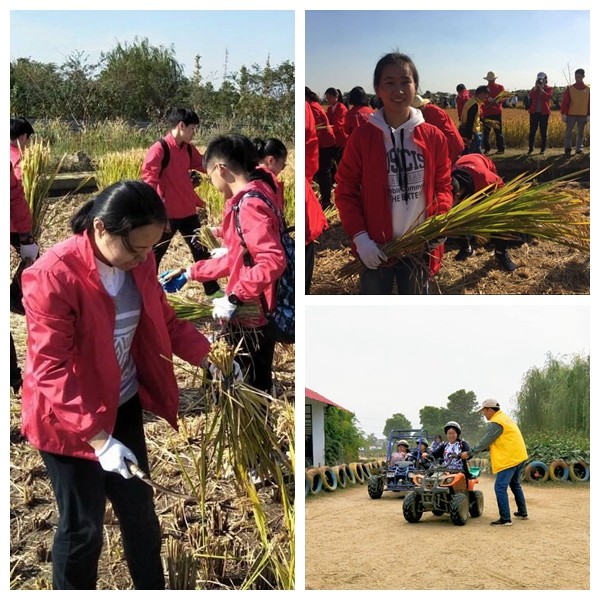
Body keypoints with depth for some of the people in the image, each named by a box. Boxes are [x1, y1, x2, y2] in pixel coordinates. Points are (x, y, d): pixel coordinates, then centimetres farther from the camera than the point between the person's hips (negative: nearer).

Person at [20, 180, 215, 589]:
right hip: (68, 419, -7)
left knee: (139, 508, 19)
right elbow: (52, 370, -28)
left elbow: (164, 321, 10)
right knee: (83, 525, 6)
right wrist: (97, 438, -32)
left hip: (123, 405, 7)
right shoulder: (53, 276, -27)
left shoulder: (139, 261, -6)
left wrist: (207, 356, -3)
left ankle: (153, 590, 40)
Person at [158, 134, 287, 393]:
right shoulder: (250, 198, 12)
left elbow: (273, 261, -31)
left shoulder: (250, 204, -21)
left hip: (251, 317, -10)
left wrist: (234, 298, -27)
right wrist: (191, 273, 19)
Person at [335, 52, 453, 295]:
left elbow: (443, 185, 7)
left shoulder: (433, 136, 0)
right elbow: (346, 191, -3)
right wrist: (359, 236, -14)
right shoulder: (362, 136, -6)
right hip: (376, 249, -2)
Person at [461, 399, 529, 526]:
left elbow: (485, 442, -15)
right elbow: (490, 442, 20)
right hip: (519, 456, 10)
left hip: (509, 459, -10)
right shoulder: (505, 417, 16)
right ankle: (522, 512, 32)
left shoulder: (496, 423, -15)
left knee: (500, 487, -8)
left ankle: (505, 519, -9)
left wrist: (469, 454, -7)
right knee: (515, 485, 24)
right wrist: (474, 451, 16)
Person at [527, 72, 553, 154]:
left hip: (544, 113, -2)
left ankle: (543, 148, 8)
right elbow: (530, 96, -11)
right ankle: (530, 148, 6)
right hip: (534, 112, 2)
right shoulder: (534, 88, 9)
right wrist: (536, 87, -14)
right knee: (532, 131, 0)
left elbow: (548, 97, -16)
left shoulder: (549, 89, 4)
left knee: (543, 131, 1)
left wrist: (541, 89, -13)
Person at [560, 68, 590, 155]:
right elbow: (564, 102, -2)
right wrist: (563, 114, -7)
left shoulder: (588, 89, 3)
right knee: (568, 131, -2)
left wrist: (589, 115, 0)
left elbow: (590, 103, 5)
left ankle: (579, 148, 13)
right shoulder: (569, 88, 0)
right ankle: (567, 148, 5)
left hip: (583, 115, 1)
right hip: (571, 114, -1)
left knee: (581, 133, 6)